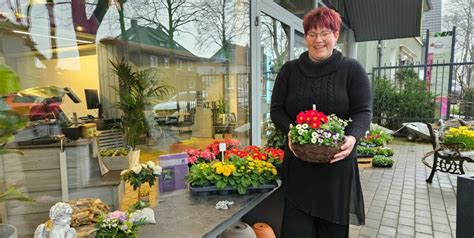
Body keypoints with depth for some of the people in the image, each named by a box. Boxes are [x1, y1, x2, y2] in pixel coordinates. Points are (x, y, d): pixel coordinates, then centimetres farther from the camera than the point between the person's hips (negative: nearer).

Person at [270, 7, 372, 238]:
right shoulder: (289, 70, 6)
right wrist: (290, 131, -14)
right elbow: (276, 109, 6)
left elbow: (363, 111, -1)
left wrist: (352, 137, -22)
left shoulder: (352, 69, 2)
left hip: (337, 162, 0)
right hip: (298, 164, 1)